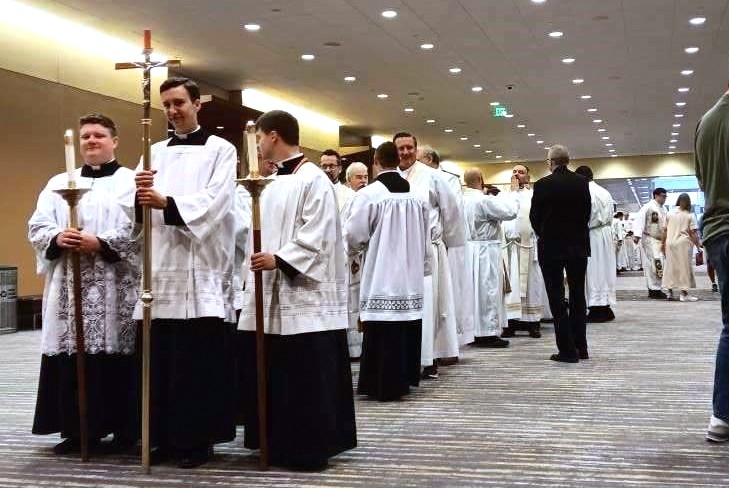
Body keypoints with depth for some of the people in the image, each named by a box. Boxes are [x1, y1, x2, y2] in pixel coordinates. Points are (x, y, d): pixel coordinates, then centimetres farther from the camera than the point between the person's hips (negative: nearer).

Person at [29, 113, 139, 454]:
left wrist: (101, 243, -17)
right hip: (69, 287, 4)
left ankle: (124, 430, 7)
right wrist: (57, 238, -10)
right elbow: (36, 227, 10)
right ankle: (76, 430, 13)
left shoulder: (131, 181, 6)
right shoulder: (59, 183, 18)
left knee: (116, 358, -3)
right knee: (72, 360, 3)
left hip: (115, 288, -4)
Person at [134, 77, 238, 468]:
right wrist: (142, 196, -14)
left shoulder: (220, 150, 4)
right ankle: (165, 436, 15)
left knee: (199, 361, -3)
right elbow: (140, 210, 9)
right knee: (160, 359, 5)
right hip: (160, 267, 5)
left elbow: (214, 202, -10)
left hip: (200, 270, -4)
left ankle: (198, 438, 6)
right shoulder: (155, 152, 17)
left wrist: (166, 202, -23)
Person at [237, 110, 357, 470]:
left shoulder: (314, 180, -9)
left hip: (304, 293, -9)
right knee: (269, 375, 11)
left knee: (306, 379, -4)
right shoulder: (274, 183, 16)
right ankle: (279, 443, 22)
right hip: (270, 292, 9)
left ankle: (310, 447, 6)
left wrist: (279, 259, -23)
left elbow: (316, 237, -16)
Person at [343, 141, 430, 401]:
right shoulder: (416, 194, 4)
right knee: (407, 327, 12)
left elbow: (354, 235, -10)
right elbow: (425, 237, 11)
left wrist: (351, 249, 13)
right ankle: (405, 378, 21)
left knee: (384, 330, -2)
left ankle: (385, 385, 1)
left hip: (381, 275, -6)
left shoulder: (368, 194, -13)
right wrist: (422, 266, 22)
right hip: (411, 275, 6)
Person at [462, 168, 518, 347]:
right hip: (486, 251, -8)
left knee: (473, 290, 12)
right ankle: (488, 333, 1)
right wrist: (512, 194, 2)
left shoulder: (462, 200, 4)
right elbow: (510, 211, -15)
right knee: (488, 290, -2)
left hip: (468, 250, 8)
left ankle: (471, 331, 18)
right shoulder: (484, 200, -18)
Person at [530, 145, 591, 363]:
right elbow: (587, 213, 5)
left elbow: (534, 217, -4)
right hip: (578, 245, 4)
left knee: (557, 299, 1)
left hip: (551, 247, -4)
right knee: (578, 296, 14)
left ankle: (567, 350, 0)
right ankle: (581, 348, 18)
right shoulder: (582, 182, 0)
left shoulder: (543, 185, -12)